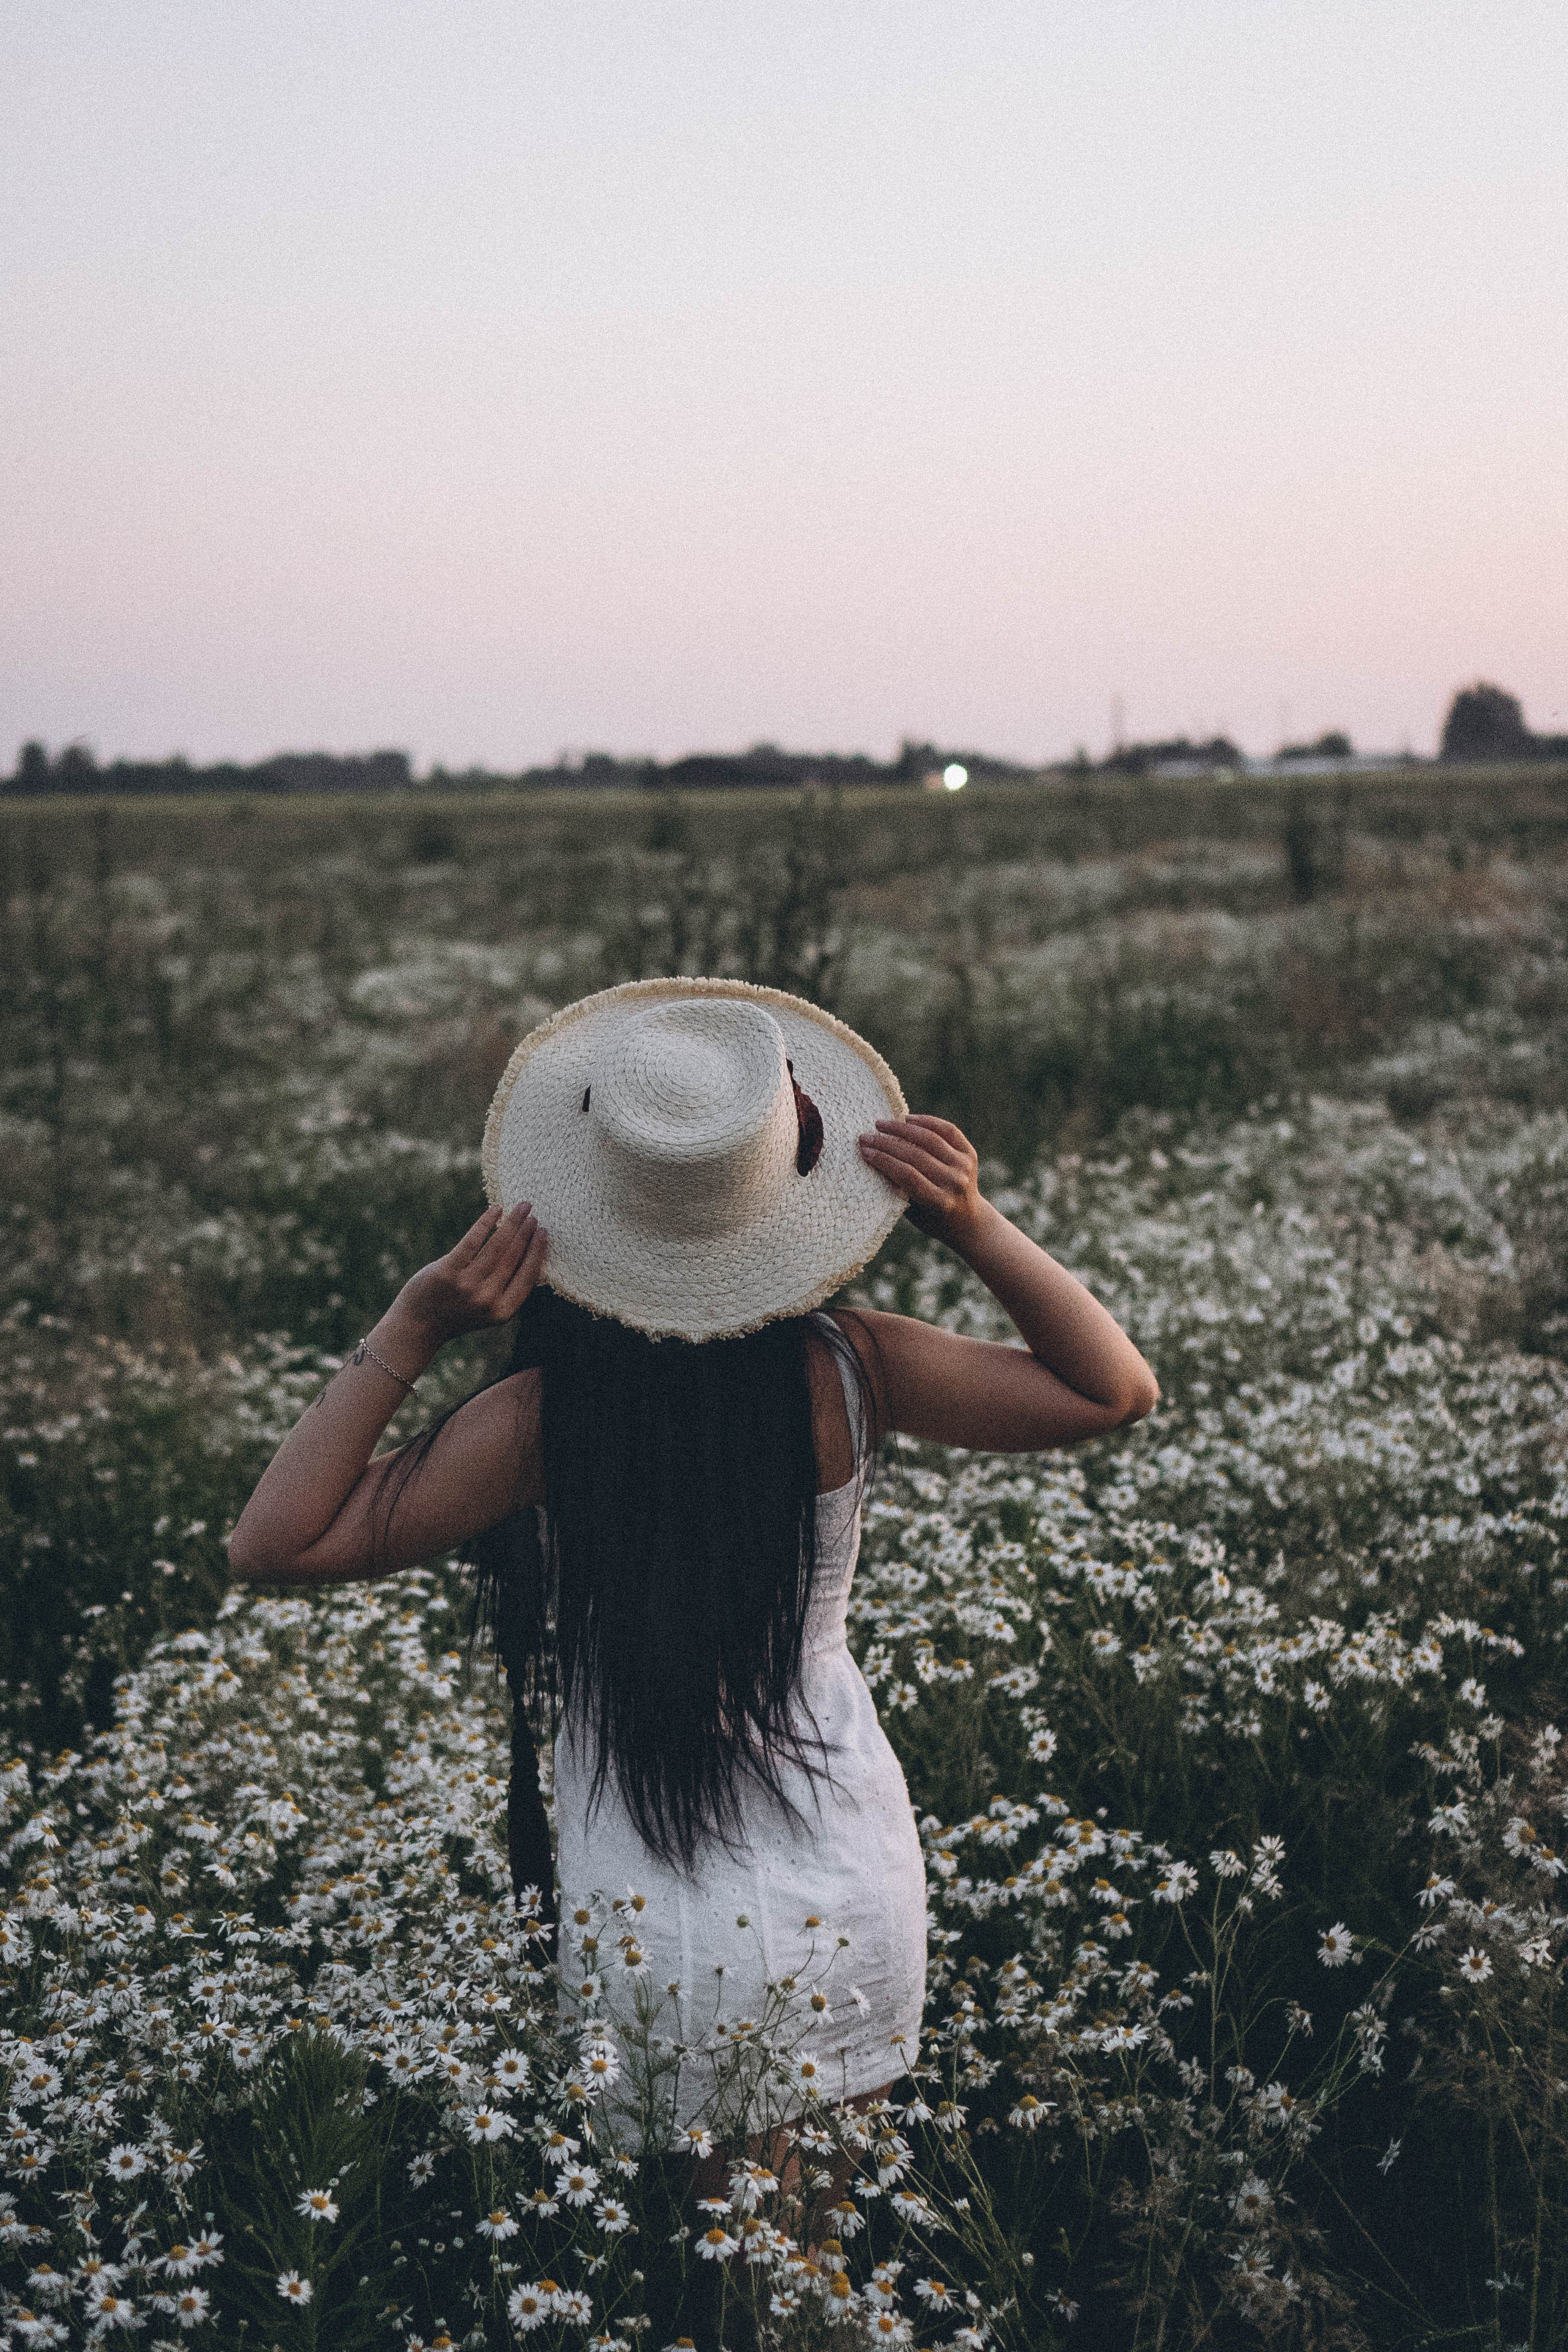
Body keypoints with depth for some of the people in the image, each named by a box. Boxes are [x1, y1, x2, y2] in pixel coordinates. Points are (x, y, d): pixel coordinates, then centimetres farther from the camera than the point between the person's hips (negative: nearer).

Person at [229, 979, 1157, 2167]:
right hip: (861, 1902, 3)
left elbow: (274, 1544, -13)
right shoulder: (845, 1372, -15)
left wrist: (410, 1331, -19)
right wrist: (976, 1226, -12)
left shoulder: (546, 1421, -21)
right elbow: (1118, 1389, -2)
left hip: (666, 1943, -3)